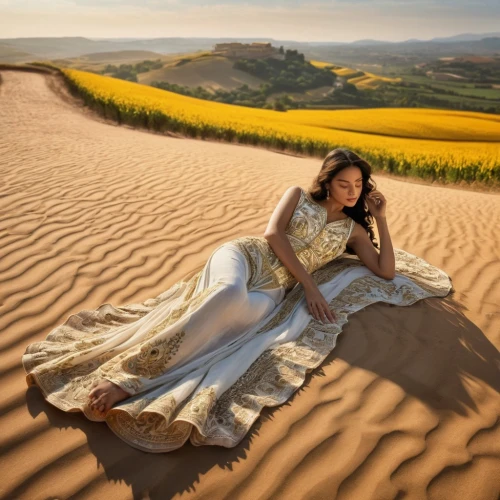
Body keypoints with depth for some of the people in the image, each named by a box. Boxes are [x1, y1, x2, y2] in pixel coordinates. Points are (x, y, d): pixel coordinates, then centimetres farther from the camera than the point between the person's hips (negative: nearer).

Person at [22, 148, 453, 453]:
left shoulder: (352, 228, 21)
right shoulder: (298, 195, 15)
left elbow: (387, 271, 15)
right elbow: (273, 233, -1)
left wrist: (381, 217, 12)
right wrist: (309, 283, -7)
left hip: (272, 290, 2)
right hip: (244, 256, -1)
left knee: (237, 316, -36)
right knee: (228, 295, -41)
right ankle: (121, 374, -42)